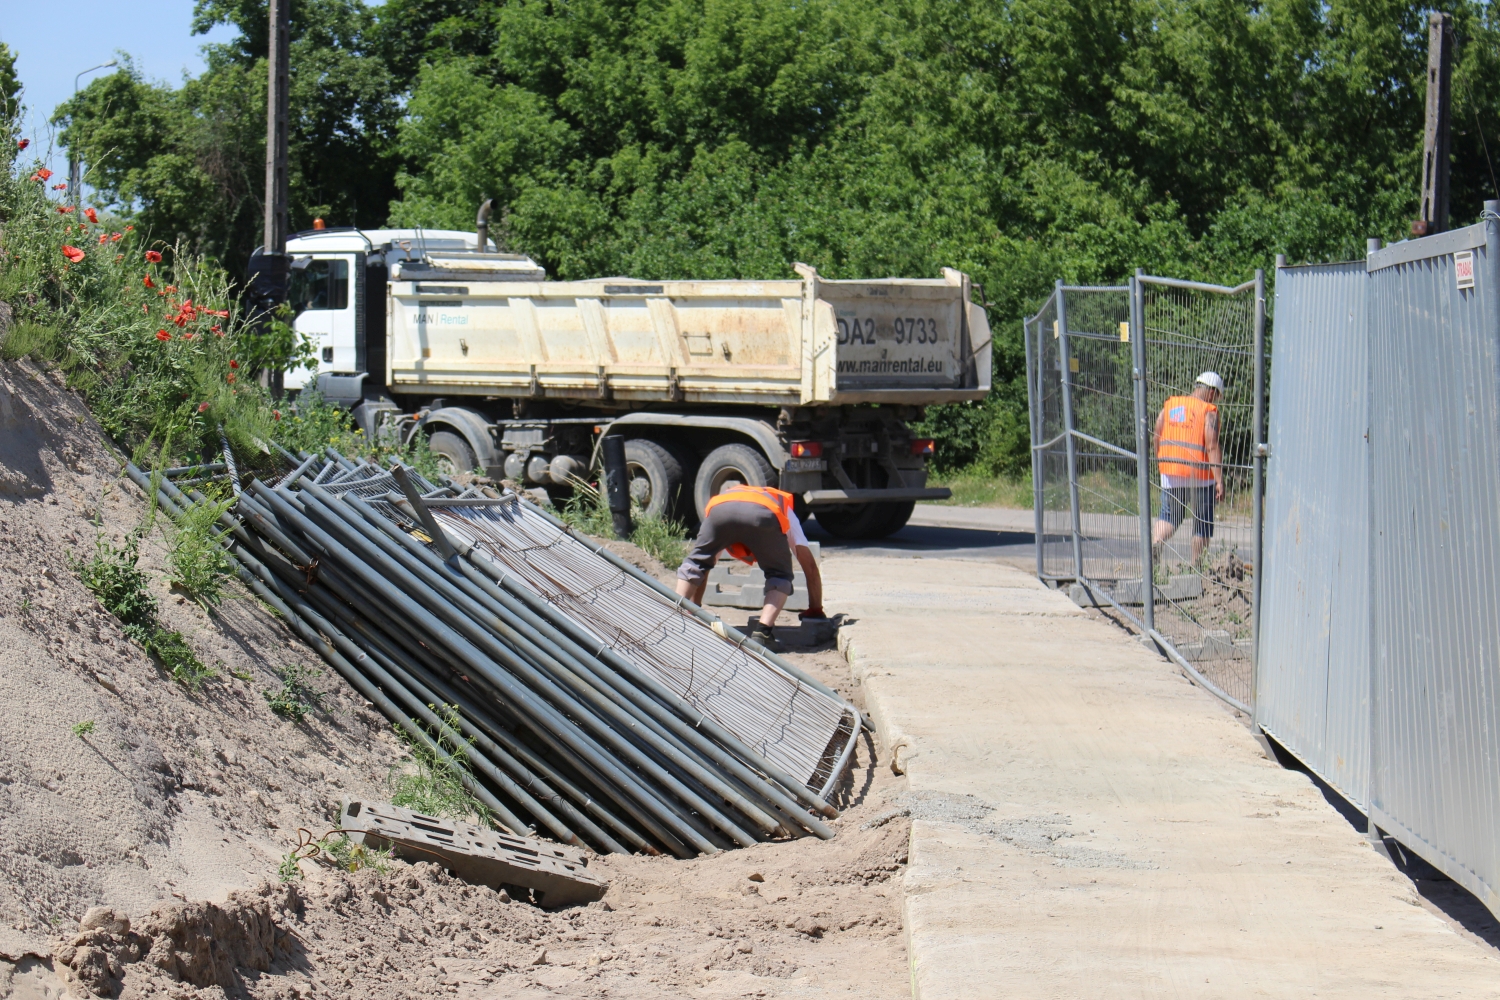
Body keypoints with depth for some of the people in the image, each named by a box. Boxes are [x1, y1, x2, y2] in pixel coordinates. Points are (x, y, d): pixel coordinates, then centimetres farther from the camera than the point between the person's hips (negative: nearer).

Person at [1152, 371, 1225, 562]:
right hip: (1199, 474, -4)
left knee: (1170, 516, 14)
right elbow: (1213, 447, -16)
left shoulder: (1169, 405, 8)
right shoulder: (1209, 411, -8)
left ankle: (1154, 543, -14)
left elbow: (1156, 438, 11)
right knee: (1203, 523, 9)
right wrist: (1219, 480, -17)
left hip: (1170, 473, 5)